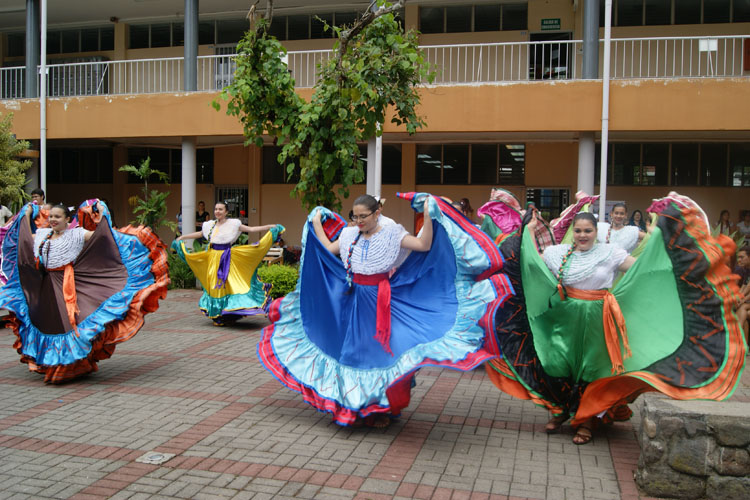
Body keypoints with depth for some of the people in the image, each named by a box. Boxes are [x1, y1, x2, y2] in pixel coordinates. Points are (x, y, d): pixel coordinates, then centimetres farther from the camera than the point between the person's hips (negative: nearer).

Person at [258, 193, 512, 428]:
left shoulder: (392, 233, -6)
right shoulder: (349, 234, 5)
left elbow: (425, 245, -14)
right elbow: (328, 249, 13)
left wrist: (429, 216, -24)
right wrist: (316, 224, 17)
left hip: (382, 300, -4)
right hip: (355, 299, 4)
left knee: (382, 350, -2)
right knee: (355, 349, 8)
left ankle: (382, 407, 14)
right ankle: (356, 405, 23)